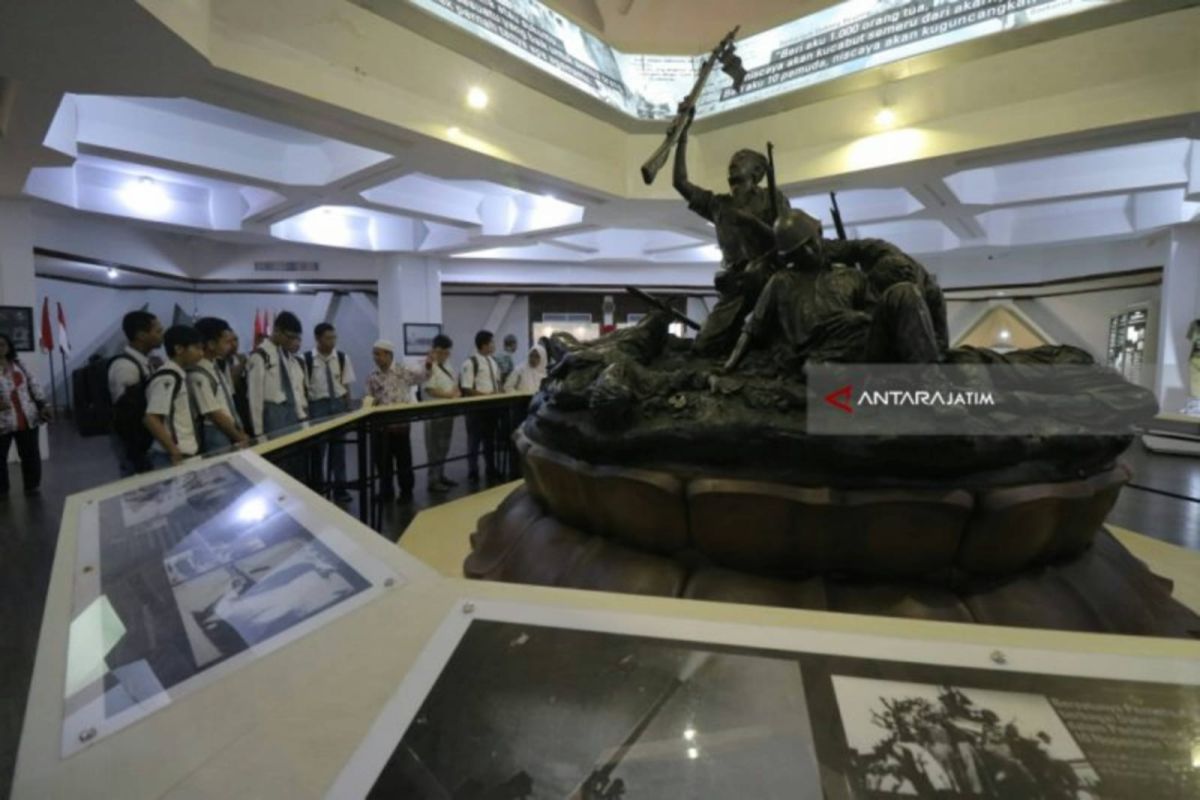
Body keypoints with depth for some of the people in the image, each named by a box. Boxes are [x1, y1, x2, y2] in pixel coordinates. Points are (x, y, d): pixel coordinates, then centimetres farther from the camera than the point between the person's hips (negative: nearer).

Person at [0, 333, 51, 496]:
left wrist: (42, 405, 5)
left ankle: (32, 485, 24)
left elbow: (33, 385, 13)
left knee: (30, 454, 11)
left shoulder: (18, 364, 10)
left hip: (27, 419, 3)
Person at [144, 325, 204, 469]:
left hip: (187, 455, 9)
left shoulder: (179, 377, 12)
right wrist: (175, 452, -19)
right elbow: (152, 419, -20)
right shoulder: (167, 378, -14)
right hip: (174, 458, -9)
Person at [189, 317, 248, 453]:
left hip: (231, 433, 8)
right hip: (216, 435, -8)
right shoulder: (198, 375, -17)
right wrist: (239, 437, -9)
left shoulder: (217, 367, 9)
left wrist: (240, 432, 9)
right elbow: (214, 414, -16)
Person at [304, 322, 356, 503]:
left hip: (339, 403, 2)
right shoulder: (307, 359, -8)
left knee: (339, 445, 9)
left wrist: (348, 408, 2)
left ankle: (340, 487, 19)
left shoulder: (342, 358, 0)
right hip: (317, 405, -2)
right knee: (318, 447, 6)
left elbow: (346, 386, 4)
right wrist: (306, 410, -4)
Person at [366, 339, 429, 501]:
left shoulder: (403, 371, -1)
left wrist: (428, 367, -18)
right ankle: (386, 491, 24)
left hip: (400, 423, -3)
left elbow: (421, 378, -2)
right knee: (382, 459, 10)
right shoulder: (373, 378, 6)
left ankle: (406, 491, 19)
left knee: (403, 458, 6)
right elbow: (370, 399, 11)